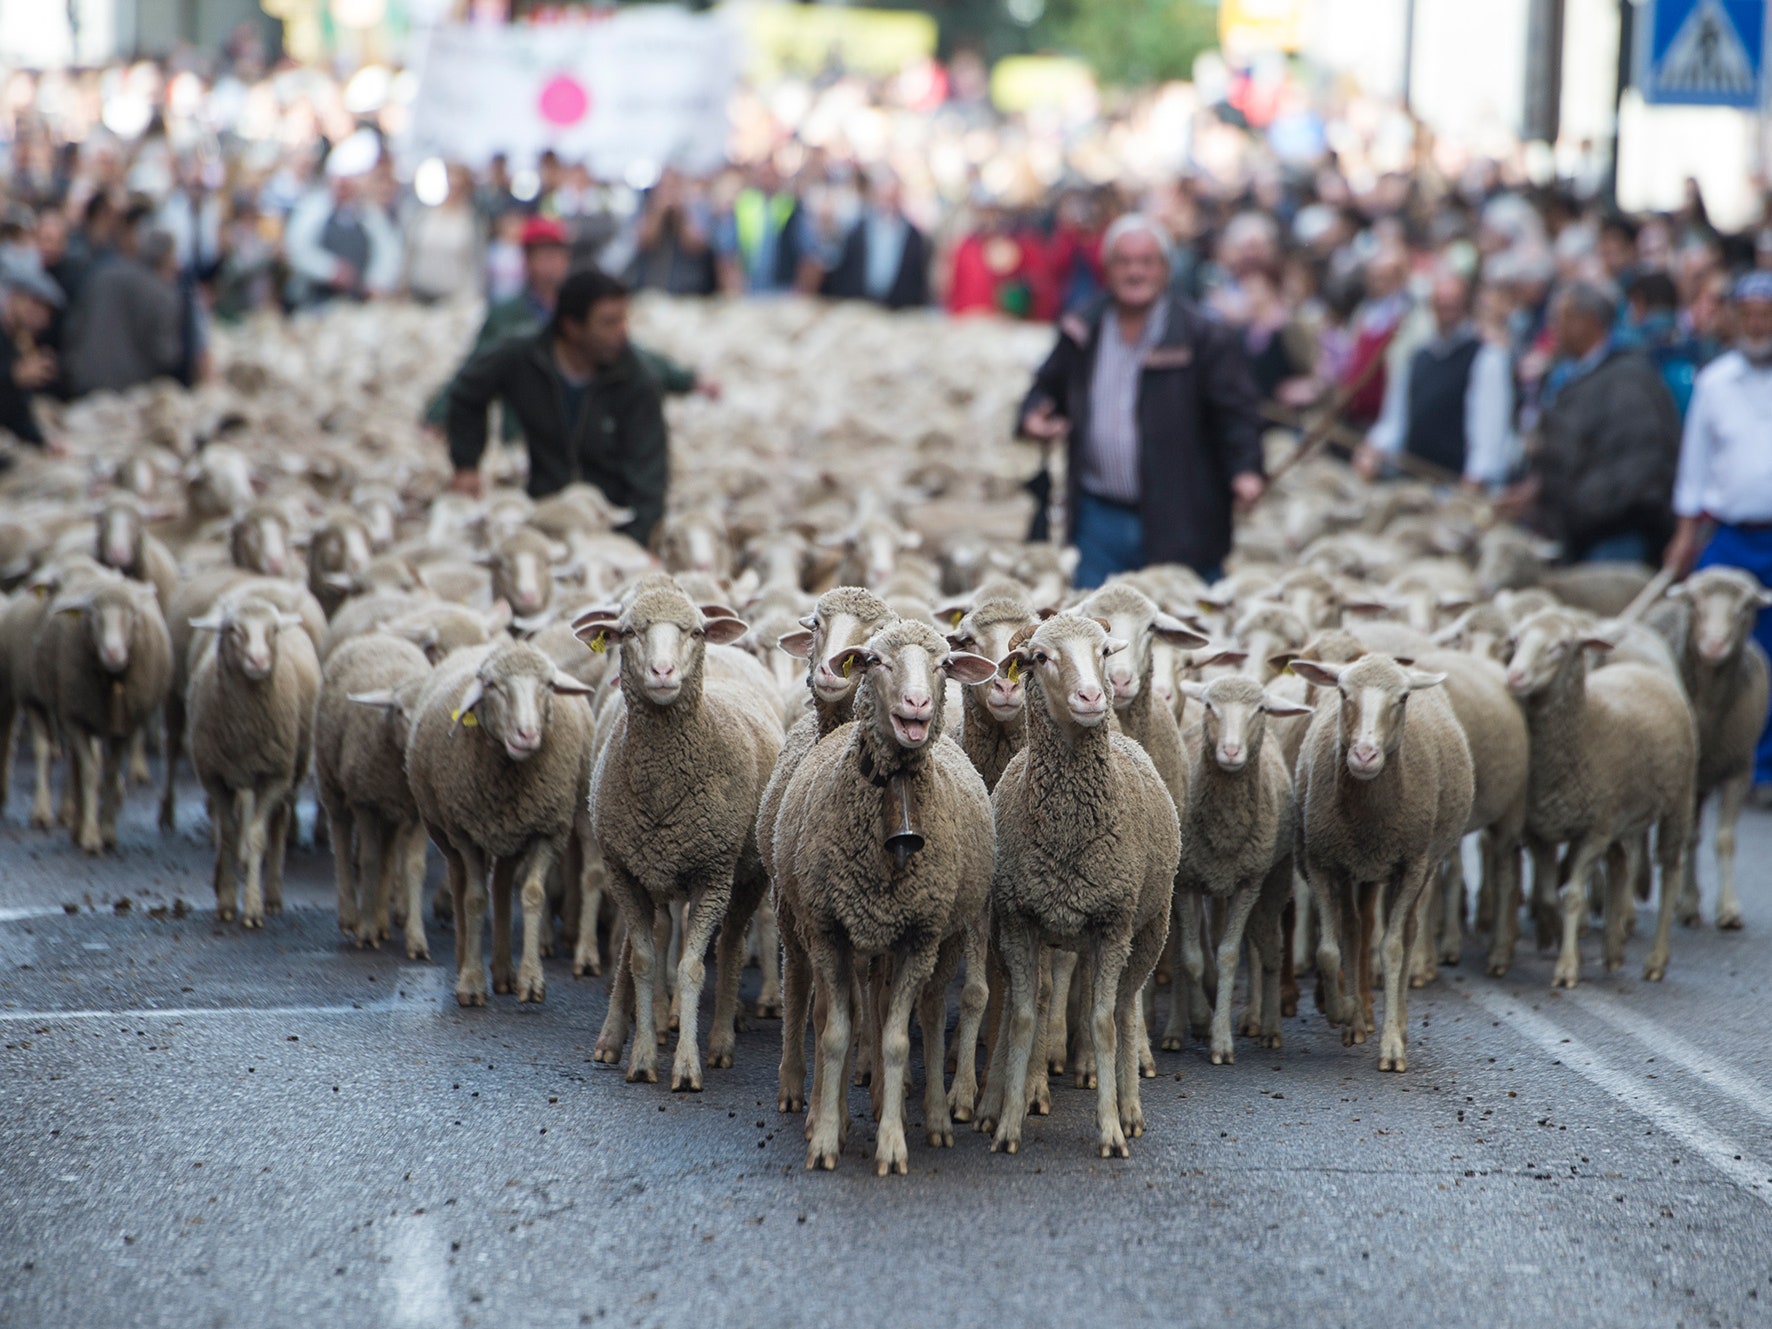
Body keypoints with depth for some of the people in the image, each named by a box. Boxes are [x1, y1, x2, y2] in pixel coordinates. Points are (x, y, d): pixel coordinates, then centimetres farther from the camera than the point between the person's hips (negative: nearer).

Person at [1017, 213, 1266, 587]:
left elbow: (1236, 412, -7)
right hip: (1099, 519, 4)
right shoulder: (1082, 332, 9)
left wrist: (1245, 469, -23)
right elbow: (1048, 389, 22)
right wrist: (1033, 417, -2)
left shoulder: (1204, 337, -3)